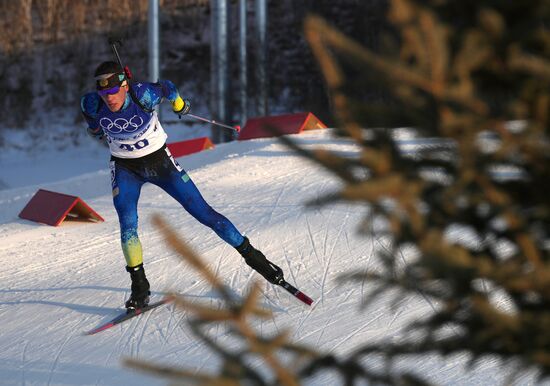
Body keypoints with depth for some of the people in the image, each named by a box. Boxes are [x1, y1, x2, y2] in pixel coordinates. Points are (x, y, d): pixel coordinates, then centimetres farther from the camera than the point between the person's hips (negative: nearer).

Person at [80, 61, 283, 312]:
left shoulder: (143, 96, -28)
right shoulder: (93, 105, -21)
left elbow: (166, 88, -5)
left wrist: (180, 105, 15)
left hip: (159, 161, -1)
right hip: (125, 169, 1)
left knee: (202, 211, -2)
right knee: (127, 224, -20)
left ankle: (252, 256, 11)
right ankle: (139, 287, -7)